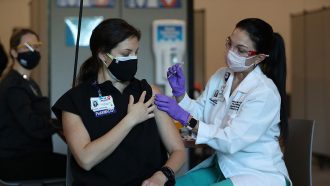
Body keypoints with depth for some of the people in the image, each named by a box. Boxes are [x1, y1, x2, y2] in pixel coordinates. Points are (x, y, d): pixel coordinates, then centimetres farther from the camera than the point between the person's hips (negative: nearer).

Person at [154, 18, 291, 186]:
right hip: (222, 167, 7)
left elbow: (231, 141, -24)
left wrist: (185, 118, -25)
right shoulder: (220, 77, 4)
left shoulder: (265, 93, -19)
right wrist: (179, 92, -9)